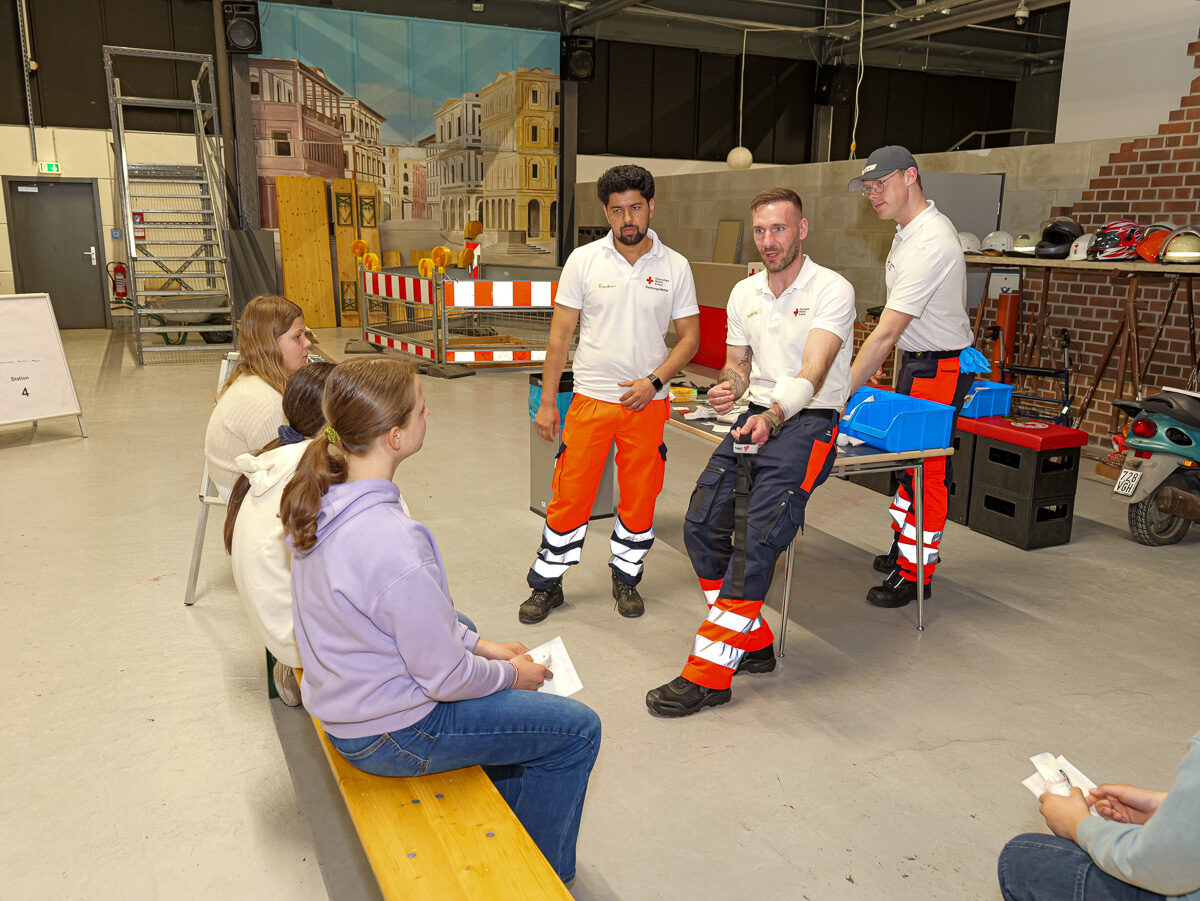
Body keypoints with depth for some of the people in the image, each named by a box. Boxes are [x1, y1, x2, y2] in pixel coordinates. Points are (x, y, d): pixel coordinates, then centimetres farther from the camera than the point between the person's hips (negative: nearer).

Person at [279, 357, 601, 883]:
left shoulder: (324, 498, -7)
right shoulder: (393, 543, -36)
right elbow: (445, 678, -25)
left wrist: (478, 644, 6)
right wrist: (510, 672, -6)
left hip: (343, 699, 9)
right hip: (391, 733, -9)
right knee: (578, 729, 4)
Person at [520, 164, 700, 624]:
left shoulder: (675, 267, 1)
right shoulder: (583, 260, -1)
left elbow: (689, 337, 4)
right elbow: (560, 335, 1)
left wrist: (654, 381, -11)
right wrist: (546, 402, -1)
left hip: (648, 402, 1)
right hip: (591, 398, -1)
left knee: (640, 499, 9)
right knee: (570, 495, 2)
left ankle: (626, 578, 30)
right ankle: (547, 583, 19)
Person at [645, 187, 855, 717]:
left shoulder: (832, 290, -7)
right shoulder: (744, 293, 13)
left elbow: (812, 375, -19)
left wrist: (773, 417, -37)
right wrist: (728, 387, -4)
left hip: (809, 420, -6)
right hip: (757, 416, 6)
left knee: (757, 536, -22)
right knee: (701, 524, -10)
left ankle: (710, 673, -17)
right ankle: (753, 643, 6)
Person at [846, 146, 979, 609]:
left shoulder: (929, 244, -26)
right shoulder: (910, 227, 7)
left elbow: (885, 335, -30)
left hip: (940, 367, -10)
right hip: (915, 358, 10)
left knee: (928, 466, -3)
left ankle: (915, 573, 6)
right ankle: (905, 545, 31)